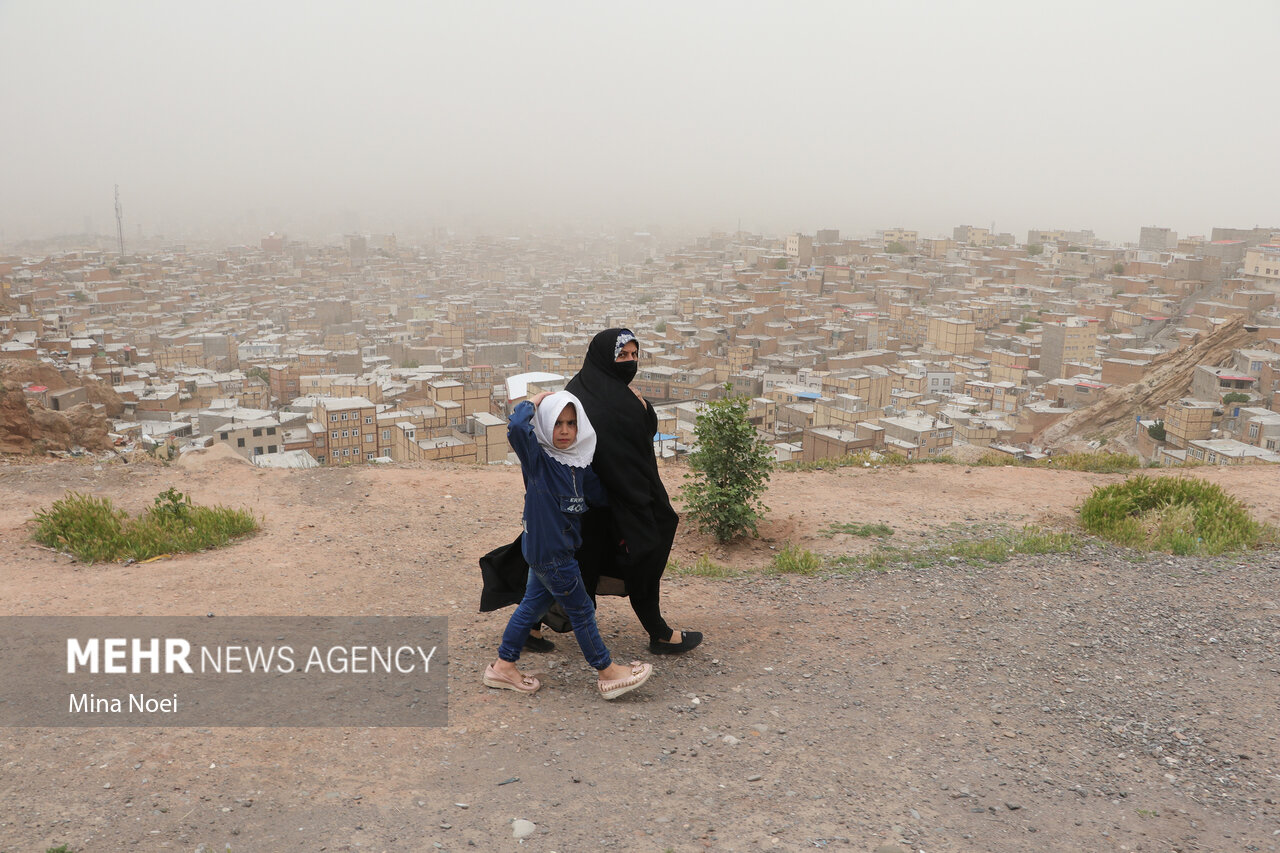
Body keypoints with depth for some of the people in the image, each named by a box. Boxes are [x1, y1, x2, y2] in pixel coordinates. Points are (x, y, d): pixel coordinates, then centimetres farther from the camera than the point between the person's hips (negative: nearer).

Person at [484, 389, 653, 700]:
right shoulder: (536, 457, -16)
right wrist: (534, 402, -19)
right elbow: (516, 426, -36)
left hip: (558, 548, 8)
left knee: (533, 604, 17)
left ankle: (503, 666, 31)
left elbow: (598, 495, 20)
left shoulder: (578, 463, 6)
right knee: (581, 610, 2)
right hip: (547, 551, -8)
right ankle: (608, 673, 15)